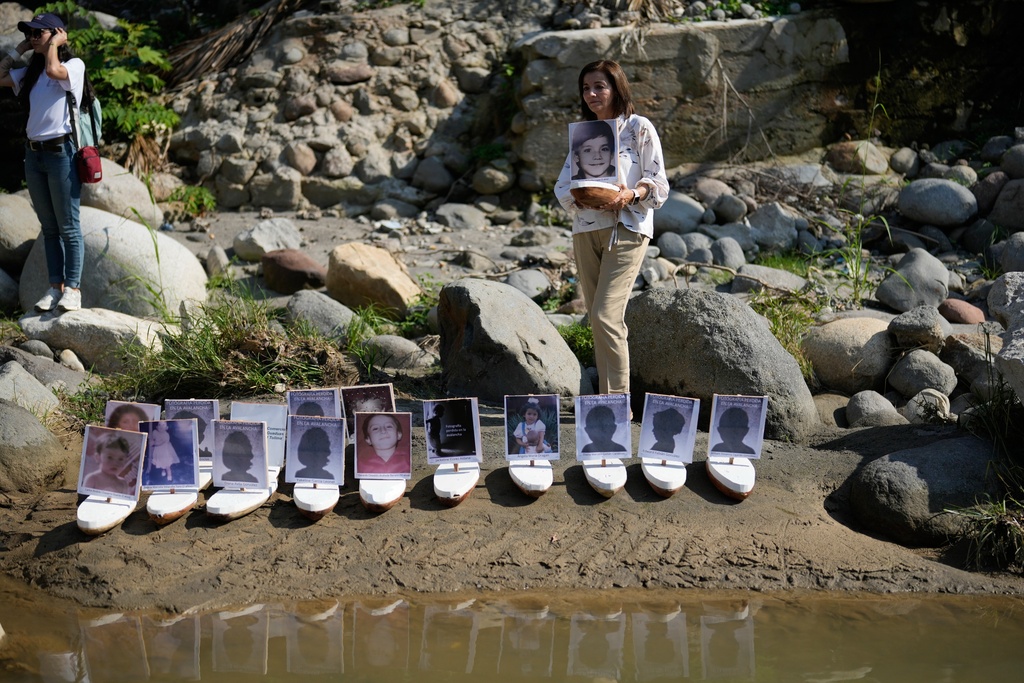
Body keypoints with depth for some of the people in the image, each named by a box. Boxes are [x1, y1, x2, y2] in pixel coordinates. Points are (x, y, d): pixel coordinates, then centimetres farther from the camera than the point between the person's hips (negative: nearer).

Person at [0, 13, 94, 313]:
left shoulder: (74, 65, -5)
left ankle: (72, 289, 0)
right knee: (49, 227, 9)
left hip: (61, 152, -7)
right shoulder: (31, 72, 15)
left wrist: (54, 44, -8)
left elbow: (53, 70, -24)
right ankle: (55, 287, 12)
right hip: (33, 153, 7)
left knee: (68, 227, -3)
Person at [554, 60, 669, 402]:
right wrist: (577, 196, -11)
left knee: (606, 316, -16)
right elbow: (563, 185, 12)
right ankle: (607, 400, 11)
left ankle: (619, 401, -11)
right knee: (598, 320, 5)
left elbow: (658, 184, -2)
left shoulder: (639, 128, 2)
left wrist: (631, 195, -22)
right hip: (586, 229, 6)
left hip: (626, 227, -6)